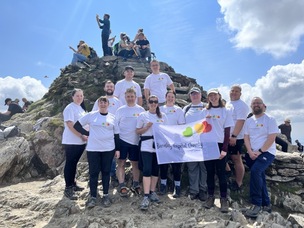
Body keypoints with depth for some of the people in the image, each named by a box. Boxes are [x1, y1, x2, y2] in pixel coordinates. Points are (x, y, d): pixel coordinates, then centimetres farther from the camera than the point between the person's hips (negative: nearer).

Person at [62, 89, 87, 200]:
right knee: (69, 163, -2)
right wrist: (82, 136, -19)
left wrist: (85, 136, 8)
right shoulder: (70, 108, -10)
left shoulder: (81, 108, 15)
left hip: (81, 141, 8)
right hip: (71, 141, -8)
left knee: (74, 163, 16)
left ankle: (73, 184, 27)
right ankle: (68, 188, 5)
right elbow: (70, 125, -19)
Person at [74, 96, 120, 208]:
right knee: (93, 172, 4)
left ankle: (106, 195, 20)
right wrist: (88, 134, -3)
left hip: (109, 149, 1)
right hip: (93, 149, -1)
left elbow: (116, 134, 8)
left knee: (106, 172, 8)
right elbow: (77, 125, 4)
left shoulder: (112, 117, 5)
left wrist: (117, 149, 4)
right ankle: (93, 196, 16)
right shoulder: (91, 115, 0)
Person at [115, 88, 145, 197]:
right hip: (122, 140, -1)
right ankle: (122, 186, 12)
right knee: (121, 163, 1)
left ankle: (135, 185, 25)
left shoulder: (141, 110, 4)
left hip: (135, 141, 1)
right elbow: (115, 125, 5)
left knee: (135, 163, 10)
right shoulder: (120, 110, 3)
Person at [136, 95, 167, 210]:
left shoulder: (163, 116, 10)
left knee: (156, 170, 9)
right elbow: (138, 131, 3)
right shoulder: (143, 115, 2)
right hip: (146, 146, -3)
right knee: (147, 170, -10)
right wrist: (147, 127, -13)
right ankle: (146, 196, -6)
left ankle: (152, 192, 24)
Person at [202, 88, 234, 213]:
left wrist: (224, 149, -9)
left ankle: (224, 199, 9)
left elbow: (227, 132, -1)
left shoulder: (225, 111, 3)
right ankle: (210, 196, 18)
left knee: (221, 172, 0)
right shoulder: (204, 112, 9)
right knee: (210, 172, 8)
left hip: (219, 145, -2)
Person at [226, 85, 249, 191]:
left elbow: (240, 122, -19)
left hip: (235, 138, -8)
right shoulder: (227, 104, 15)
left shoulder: (241, 105, -10)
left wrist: (233, 136, -23)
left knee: (237, 159, 0)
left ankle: (238, 183, 10)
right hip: (226, 137, 8)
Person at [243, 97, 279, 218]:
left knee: (255, 171, -27)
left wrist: (260, 151, -16)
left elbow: (271, 138, -12)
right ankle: (266, 204, 24)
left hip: (267, 152, -6)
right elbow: (246, 137, 7)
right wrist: (250, 152, -7)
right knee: (259, 176, 9)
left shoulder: (270, 119, -4)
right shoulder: (248, 121, 11)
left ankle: (257, 204, -17)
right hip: (252, 154, 6)